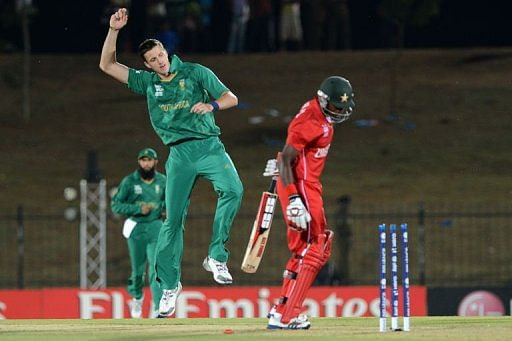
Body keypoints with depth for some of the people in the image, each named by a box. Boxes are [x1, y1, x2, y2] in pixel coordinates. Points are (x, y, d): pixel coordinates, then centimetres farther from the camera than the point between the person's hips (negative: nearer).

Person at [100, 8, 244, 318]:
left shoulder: (195, 72, 6)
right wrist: (114, 31, 0)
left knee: (233, 189, -30)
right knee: (173, 219, -1)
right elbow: (107, 65, 11)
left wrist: (211, 105, -18)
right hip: (179, 154, 2)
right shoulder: (148, 82, 13)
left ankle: (216, 257, -22)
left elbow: (231, 98, 3)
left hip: (209, 146, -2)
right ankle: (169, 284, 9)